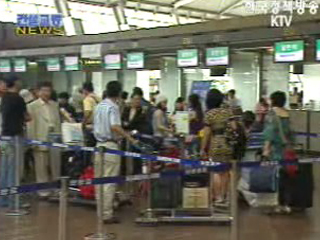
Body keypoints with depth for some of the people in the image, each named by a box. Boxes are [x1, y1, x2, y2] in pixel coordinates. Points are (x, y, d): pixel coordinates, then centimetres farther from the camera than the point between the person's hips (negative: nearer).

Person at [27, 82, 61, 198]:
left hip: (54, 139, 4)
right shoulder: (32, 106, -1)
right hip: (41, 140, -4)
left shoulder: (55, 105, 12)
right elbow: (30, 126, -5)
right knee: (42, 167, 2)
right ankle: (43, 190, 12)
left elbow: (58, 122, 12)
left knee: (56, 166, 7)